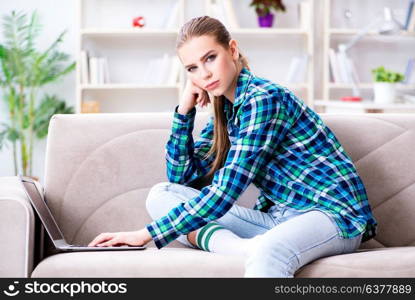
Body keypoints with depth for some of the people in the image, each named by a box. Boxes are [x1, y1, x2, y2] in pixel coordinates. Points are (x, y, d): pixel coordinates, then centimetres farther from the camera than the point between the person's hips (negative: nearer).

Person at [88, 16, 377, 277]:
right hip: (278, 217, 9)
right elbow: (181, 177, 14)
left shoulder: (264, 99, -16)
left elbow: (224, 193, -20)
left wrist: (146, 234, -16)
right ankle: (244, 248, -26)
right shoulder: (226, 108, 10)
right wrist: (184, 109, 3)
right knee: (161, 195, -5)